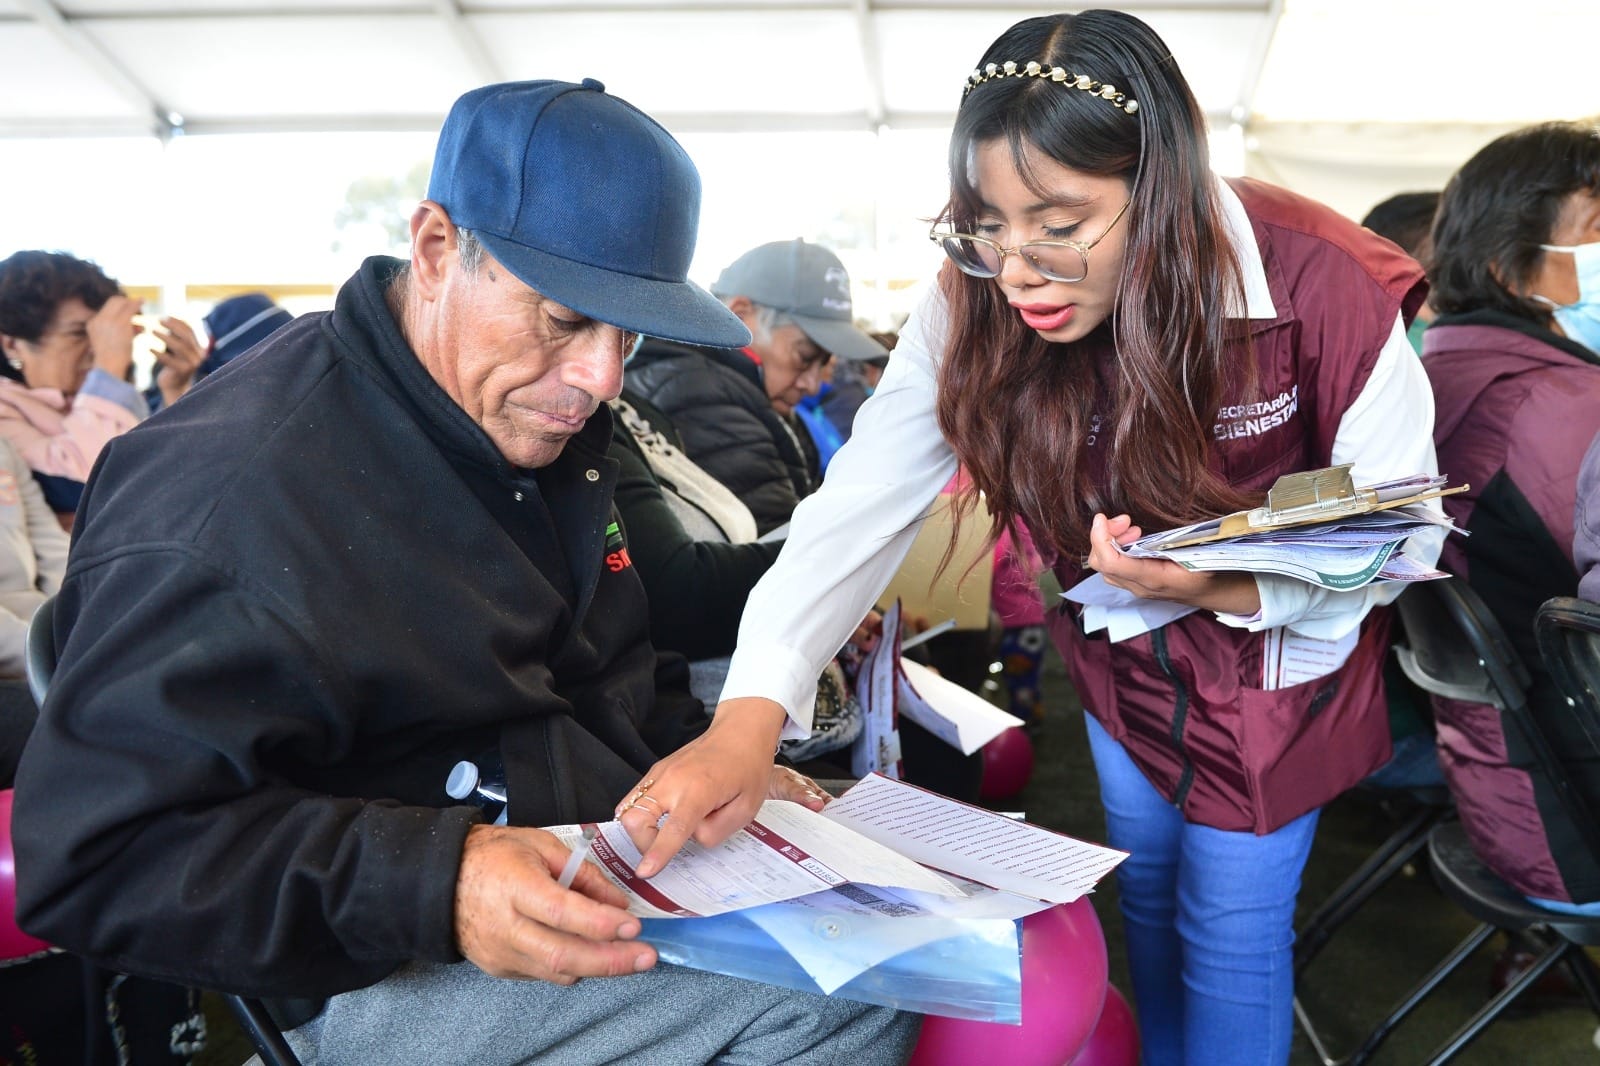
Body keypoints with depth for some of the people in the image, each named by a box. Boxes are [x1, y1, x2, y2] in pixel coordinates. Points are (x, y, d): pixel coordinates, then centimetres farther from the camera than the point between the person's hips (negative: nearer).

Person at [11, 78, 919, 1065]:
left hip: (618, 872, 9)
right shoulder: (229, 495, -22)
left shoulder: (539, 421, 7)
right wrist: (428, 886, -33)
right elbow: (91, 857, -22)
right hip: (390, 978, -8)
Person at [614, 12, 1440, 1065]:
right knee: (1146, 894, 20)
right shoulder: (978, 305, -22)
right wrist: (749, 717, -42)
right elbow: (865, 498, -29)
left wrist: (1233, 588, -37)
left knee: (1230, 930, 7)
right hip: (1117, 655, 3)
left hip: (1277, 652, -2)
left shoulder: (1321, 288, -30)